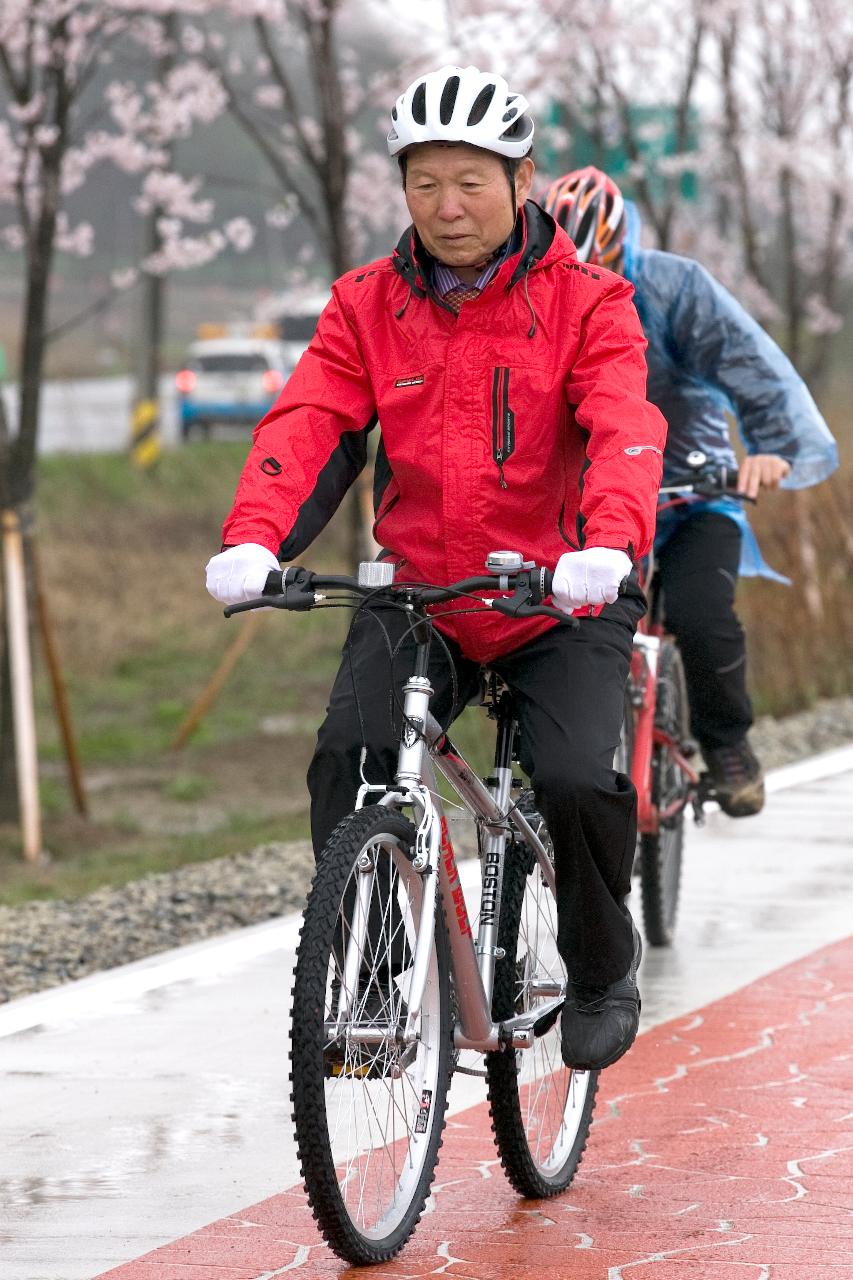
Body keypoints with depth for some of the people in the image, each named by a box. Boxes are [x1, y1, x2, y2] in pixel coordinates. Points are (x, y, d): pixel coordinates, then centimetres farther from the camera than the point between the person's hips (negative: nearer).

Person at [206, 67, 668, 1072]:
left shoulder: (584, 303, -4)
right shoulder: (367, 306, 4)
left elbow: (623, 429, -19)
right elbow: (304, 423, -10)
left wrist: (607, 545, -39)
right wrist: (253, 538, -29)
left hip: (558, 601, -2)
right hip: (417, 599, 2)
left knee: (576, 781, -22)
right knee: (349, 757, -24)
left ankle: (603, 971, 6)